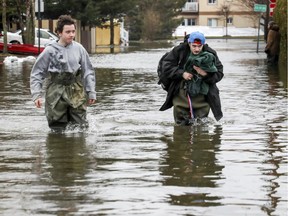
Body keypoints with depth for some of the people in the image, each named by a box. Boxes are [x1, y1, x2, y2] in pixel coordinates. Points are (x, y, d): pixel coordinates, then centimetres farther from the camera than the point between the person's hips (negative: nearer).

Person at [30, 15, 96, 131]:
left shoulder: (79, 48, 3)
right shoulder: (50, 50, -4)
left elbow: (88, 72, 12)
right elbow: (36, 74, 1)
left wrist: (91, 92, 9)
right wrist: (36, 95, -7)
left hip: (77, 94, 2)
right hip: (56, 95, -2)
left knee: (81, 127, -1)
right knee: (58, 129, 2)